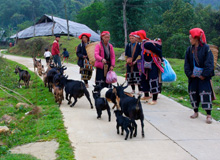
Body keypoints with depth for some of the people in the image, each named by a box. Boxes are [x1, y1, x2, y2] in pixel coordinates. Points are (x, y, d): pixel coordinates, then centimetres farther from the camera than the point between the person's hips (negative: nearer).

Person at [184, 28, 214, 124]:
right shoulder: (190, 49, 6)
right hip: (193, 76, 5)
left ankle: (208, 115, -2)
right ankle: (196, 112, 23)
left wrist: (204, 74, -17)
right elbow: (186, 63, 6)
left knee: (205, 94, -8)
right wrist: (189, 73, -6)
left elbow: (209, 63, -12)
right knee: (193, 93, 8)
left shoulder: (206, 48, -9)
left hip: (204, 77, -5)